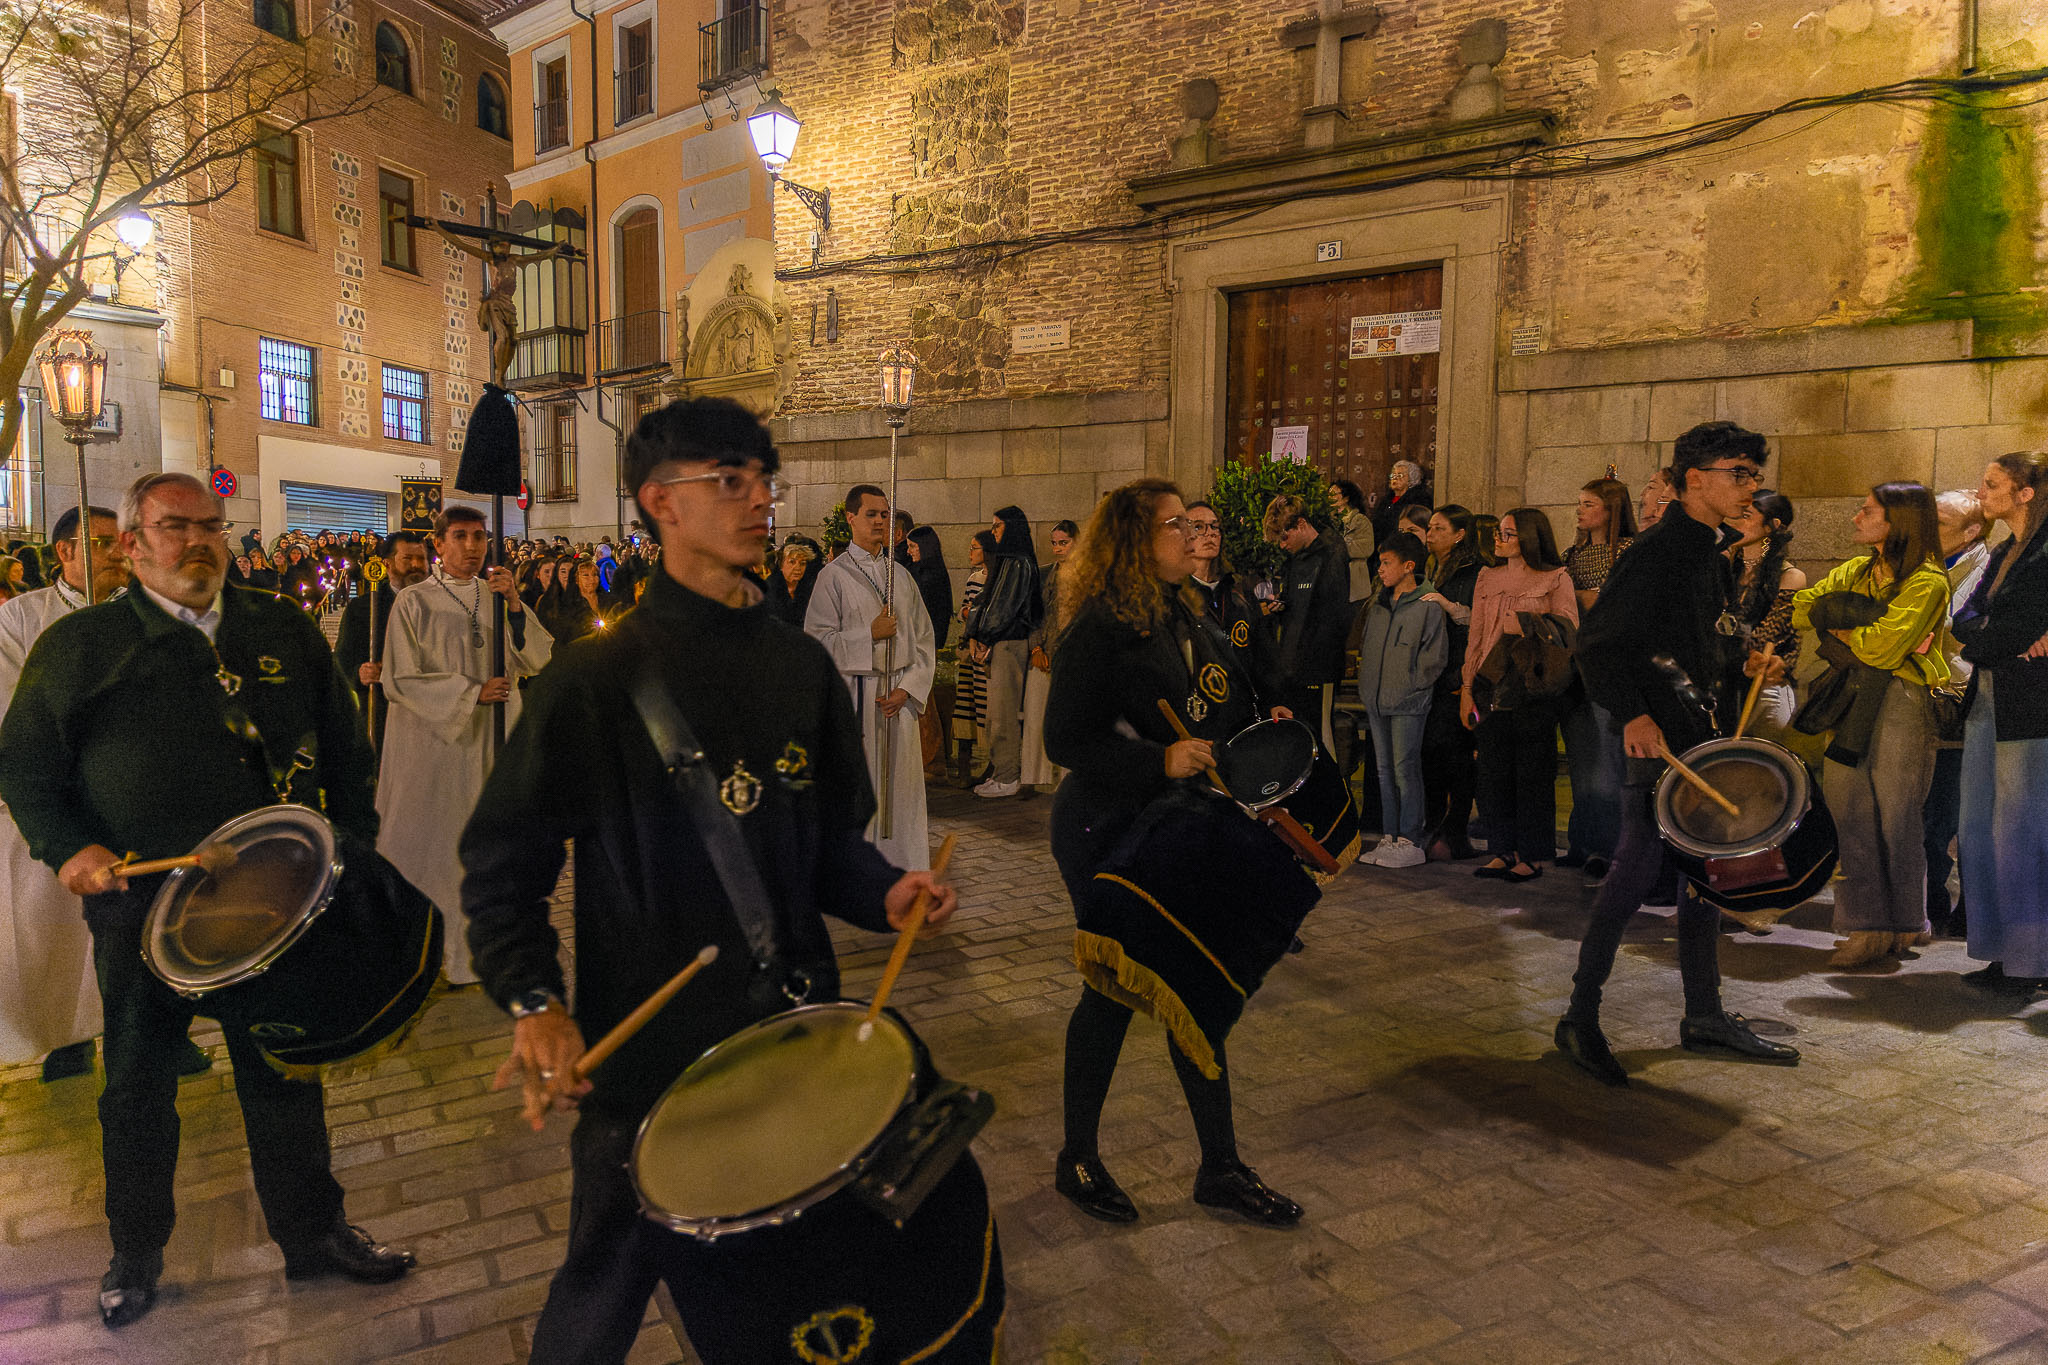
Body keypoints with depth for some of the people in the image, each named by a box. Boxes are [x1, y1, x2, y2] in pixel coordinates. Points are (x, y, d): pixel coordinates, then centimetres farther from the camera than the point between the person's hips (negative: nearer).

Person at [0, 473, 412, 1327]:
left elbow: (344, 750, 9)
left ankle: (312, 1231, 30)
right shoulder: (78, 645, -1)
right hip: (141, 901, -1)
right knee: (138, 1082, 15)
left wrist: (356, 846, 2)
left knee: (285, 1071, 14)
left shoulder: (286, 632, 5)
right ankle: (135, 1255, 36)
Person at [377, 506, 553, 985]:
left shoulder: (499, 597, 8)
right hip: (436, 741, -4)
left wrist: (514, 604, -14)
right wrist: (472, 692, -16)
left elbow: (536, 660, -2)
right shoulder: (414, 602, -5)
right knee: (433, 847, 2)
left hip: (494, 740, 4)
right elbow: (402, 680, -8)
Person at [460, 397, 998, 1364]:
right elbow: (504, 866, -9)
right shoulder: (600, 676, -11)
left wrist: (884, 892, -8)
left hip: (800, 1025, 4)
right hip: (648, 1050, -4)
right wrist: (534, 1005, -22)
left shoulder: (799, 665, 4)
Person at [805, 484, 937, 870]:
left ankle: (904, 864, 14)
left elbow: (924, 638, 9)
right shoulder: (834, 575, -1)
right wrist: (869, 634, -14)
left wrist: (908, 688, -3)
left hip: (900, 696, 4)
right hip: (854, 693, -4)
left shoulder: (902, 575, 12)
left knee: (900, 779, 5)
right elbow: (816, 638, -6)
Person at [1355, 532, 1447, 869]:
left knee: (1406, 770, -5)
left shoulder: (1429, 606, -7)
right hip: (1377, 701, 7)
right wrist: (1368, 685, 13)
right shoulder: (1377, 606, 13)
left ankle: (1411, 843, 1)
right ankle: (1390, 837, 17)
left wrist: (1409, 688, -10)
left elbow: (1434, 656, -8)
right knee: (1385, 769, 10)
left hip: (1407, 702, -7)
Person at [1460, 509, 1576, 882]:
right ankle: (1502, 851, 17)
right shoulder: (1487, 579, 16)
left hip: (1535, 688, -5)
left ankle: (1533, 856, 9)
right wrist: (1467, 688, 9)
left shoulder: (1555, 579, 2)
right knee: (1494, 771, 6)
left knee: (1534, 772, 0)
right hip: (1492, 690, 5)